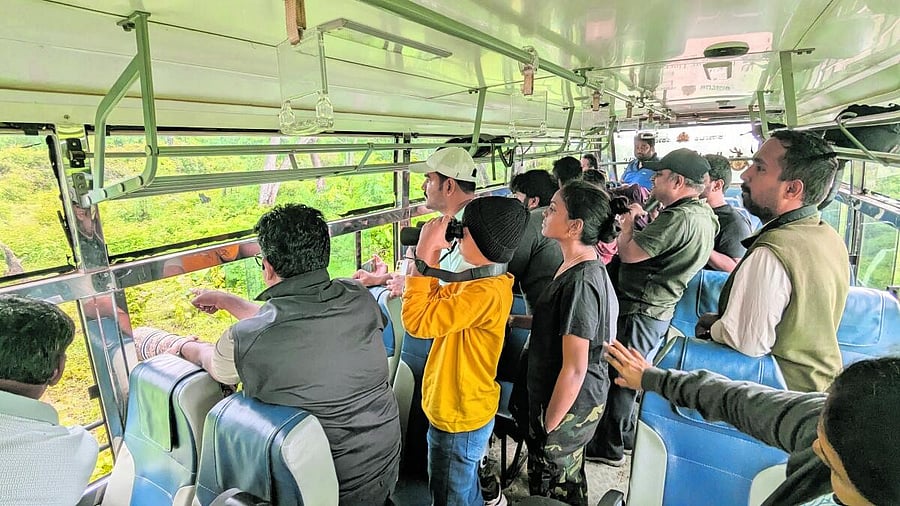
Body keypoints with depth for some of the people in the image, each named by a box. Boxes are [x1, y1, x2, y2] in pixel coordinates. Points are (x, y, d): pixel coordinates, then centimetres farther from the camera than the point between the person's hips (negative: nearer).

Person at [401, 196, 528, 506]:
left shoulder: (487, 292, -30)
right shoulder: (484, 280, 1)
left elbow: (417, 321, -32)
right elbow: (436, 303, 9)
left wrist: (423, 257, -27)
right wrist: (431, 258, -3)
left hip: (459, 418, -9)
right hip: (462, 409, 9)